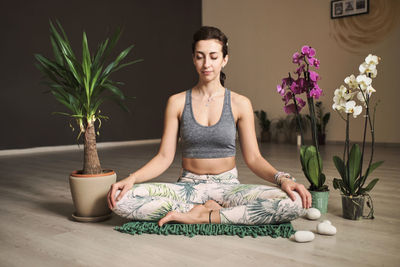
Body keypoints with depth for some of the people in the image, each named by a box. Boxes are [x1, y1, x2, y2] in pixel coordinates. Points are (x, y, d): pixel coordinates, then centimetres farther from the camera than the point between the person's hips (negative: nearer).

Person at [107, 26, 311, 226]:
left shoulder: (240, 104, 1)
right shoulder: (177, 102, 3)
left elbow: (253, 158, 0)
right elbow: (164, 157, 0)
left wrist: (281, 179, -19)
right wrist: (131, 179, -16)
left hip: (227, 186, 0)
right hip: (187, 186, 0)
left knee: (293, 202, -27)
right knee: (121, 199, -25)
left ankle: (201, 216, -18)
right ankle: (205, 209, -13)